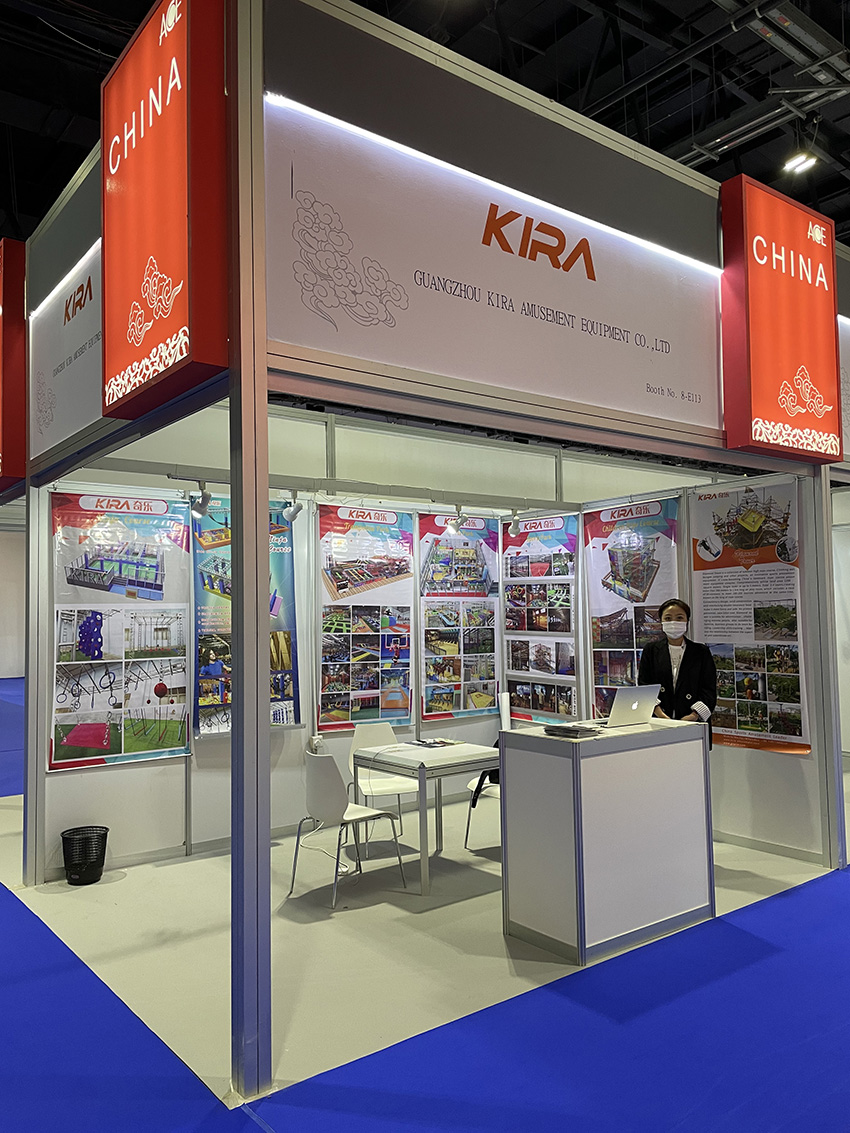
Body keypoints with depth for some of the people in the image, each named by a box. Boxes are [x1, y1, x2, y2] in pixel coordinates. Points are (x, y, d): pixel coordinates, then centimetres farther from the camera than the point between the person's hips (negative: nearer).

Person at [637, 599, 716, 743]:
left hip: (694, 724, 0)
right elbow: (644, 686, 3)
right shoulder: (651, 650, 12)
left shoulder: (702, 652, 11)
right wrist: (660, 715, -12)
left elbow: (709, 690, 4)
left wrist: (693, 716, -12)